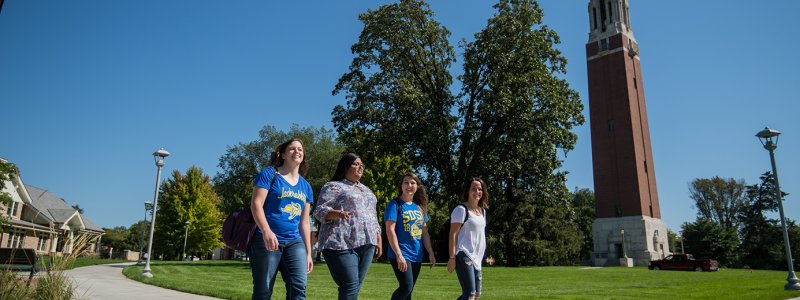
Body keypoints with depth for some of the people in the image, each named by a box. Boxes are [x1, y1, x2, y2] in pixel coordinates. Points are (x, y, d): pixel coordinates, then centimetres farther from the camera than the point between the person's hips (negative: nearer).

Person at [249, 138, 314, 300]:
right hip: (267, 241, -4)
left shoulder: (306, 186, 17)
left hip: (294, 242, 5)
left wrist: (308, 253, 16)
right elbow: (256, 204, -10)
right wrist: (266, 231, -25)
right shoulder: (269, 174, 1)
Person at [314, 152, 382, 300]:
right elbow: (320, 211, -8)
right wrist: (339, 213, -27)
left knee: (355, 287, 5)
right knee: (350, 287, -14)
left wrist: (378, 240, 17)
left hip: (366, 244, 7)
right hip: (342, 244, -7)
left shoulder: (366, 189, 25)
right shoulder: (333, 186, 2)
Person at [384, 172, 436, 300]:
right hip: (401, 255, -6)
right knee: (406, 287, -17)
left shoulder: (420, 206, 11)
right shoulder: (395, 204, -8)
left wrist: (431, 253, 13)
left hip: (417, 255, 6)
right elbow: (390, 230, -15)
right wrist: (399, 255, -20)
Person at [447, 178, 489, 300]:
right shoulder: (461, 209, -10)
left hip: (477, 257, 9)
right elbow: (453, 234, -13)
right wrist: (452, 258, -18)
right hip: (464, 256, -9)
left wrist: (480, 257, 20)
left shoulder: (482, 211, 14)